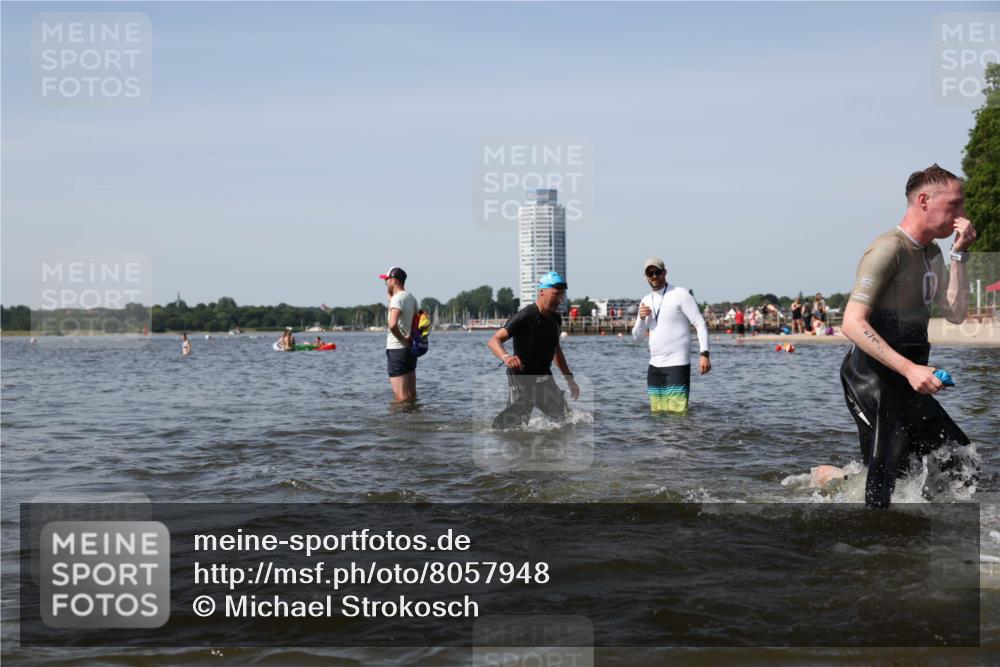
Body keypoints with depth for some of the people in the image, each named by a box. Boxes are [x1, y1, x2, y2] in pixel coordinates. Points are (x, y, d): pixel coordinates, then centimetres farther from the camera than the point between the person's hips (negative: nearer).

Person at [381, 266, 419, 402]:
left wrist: (402, 339, -16)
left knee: (401, 396, -8)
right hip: (411, 349, 9)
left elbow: (392, 324, -31)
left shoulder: (397, 298, -15)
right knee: (412, 395, 12)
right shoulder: (411, 298, 11)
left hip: (397, 349, -9)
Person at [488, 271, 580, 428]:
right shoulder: (525, 316, -18)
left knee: (566, 419, 5)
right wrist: (505, 357, -44)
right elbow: (494, 341, -24)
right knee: (515, 424, -15)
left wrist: (569, 379, 22)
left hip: (544, 378, 7)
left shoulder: (555, 318, 7)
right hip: (521, 378, -7)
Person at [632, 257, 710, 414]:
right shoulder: (646, 301, 15)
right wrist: (641, 318, -4)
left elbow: (700, 324, -9)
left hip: (677, 364, -7)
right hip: (654, 366, 7)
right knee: (657, 413, 7)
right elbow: (637, 336, 17)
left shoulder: (680, 294, -5)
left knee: (678, 412, -12)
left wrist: (704, 354, -20)